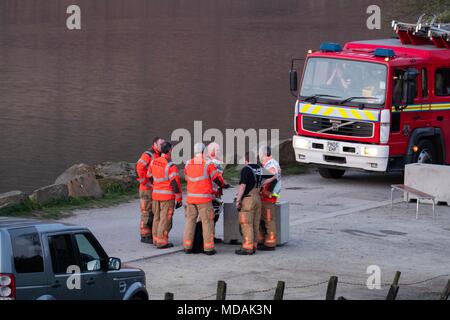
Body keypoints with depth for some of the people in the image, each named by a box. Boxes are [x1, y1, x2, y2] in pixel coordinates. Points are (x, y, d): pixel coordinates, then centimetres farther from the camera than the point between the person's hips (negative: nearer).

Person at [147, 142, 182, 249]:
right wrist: (179, 199, -10)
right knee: (165, 219, -1)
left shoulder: (153, 163, 5)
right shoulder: (171, 166, -17)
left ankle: (156, 239, 26)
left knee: (157, 217, 18)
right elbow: (175, 183, -17)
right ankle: (162, 242, 1)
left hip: (155, 194, 7)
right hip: (167, 196, -7)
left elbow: (149, 177, 18)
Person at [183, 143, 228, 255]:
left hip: (190, 198, 4)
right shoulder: (208, 164, -9)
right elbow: (217, 178, -7)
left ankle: (187, 246, 12)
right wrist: (223, 185, 13)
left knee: (190, 220, 12)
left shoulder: (188, 164, 6)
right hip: (204, 198, -4)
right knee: (207, 222, 1)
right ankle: (208, 248, 1)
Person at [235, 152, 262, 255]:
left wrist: (238, 200, -14)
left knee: (246, 224, -5)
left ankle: (247, 248, -7)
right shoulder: (259, 169, 10)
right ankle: (253, 246, 13)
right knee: (255, 224, 10)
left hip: (248, 199, -8)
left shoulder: (246, 169, -14)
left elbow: (243, 186, -17)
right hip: (257, 199, 8)